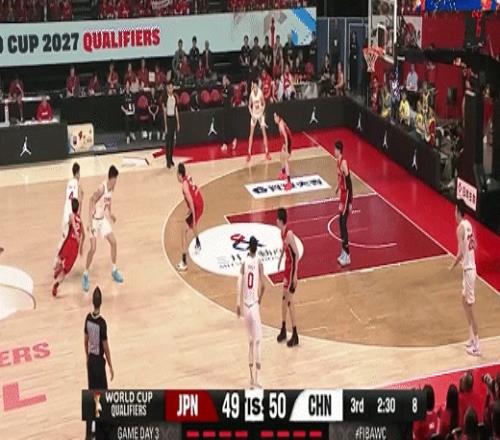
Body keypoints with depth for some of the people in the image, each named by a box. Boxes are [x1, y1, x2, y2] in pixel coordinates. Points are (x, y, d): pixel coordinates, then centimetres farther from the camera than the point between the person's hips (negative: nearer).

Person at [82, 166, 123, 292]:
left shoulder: (112, 187, -3)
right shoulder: (102, 188, -28)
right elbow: (92, 202, -25)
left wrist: (110, 213, 25)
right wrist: (90, 222, -29)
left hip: (103, 219, 8)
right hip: (95, 219, -8)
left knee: (113, 242, 9)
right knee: (93, 248, -11)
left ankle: (114, 270, 25)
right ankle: (85, 276, 3)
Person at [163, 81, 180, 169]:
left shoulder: (175, 98, 7)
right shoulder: (165, 98, -11)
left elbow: (176, 110, 12)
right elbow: (164, 112, -10)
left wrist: (178, 123, 10)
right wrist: (165, 125, -13)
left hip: (174, 119, 6)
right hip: (168, 119, -6)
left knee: (173, 141, 11)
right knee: (168, 141, -5)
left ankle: (171, 159, 20)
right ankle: (168, 161, -3)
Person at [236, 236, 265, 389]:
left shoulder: (244, 263, 2)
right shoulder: (259, 263, -6)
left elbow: (239, 285, -3)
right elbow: (262, 285, -10)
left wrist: (238, 304, 5)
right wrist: (260, 299, 9)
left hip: (245, 305, 4)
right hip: (254, 305, -4)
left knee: (251, 340, 16)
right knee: (257, 341, -2)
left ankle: (252, 378, 21)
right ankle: (256, 379, -10)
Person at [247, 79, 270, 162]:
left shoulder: (260, 93, -19)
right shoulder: (251, 94, -13)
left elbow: (264, 104, -8)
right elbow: (249, 106, -1)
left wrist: (262, 113, -16)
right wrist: (252, 115, -12)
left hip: (261, 114, -2)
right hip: (254, 114, 2)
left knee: (264, 132, -1)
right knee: (251, 133, 1)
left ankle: (267, 152, 6)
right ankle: (249, 153, 6)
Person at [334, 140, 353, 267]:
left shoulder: (343, 163, -21)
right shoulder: (338, 161, 7)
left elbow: (349, 183, -22)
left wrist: (350, 202, -22)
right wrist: (338, 187, 33)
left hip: (346, 197, -10)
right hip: (342, 196, 10)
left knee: (343, 225, -8)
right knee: (341, 224, 13)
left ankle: (347, 256, -4)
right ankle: (343, 253, 21)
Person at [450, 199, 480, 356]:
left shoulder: (460, 227, -18)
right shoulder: (468, 224, 8)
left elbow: (461, 253, -20)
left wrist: (452, 266, -7)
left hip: (468, 269, -10)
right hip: (471, 267, 10)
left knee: (470, 306, -5)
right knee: (465, 300, 22)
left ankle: (476, 346, -1)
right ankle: (472, 338, 27)